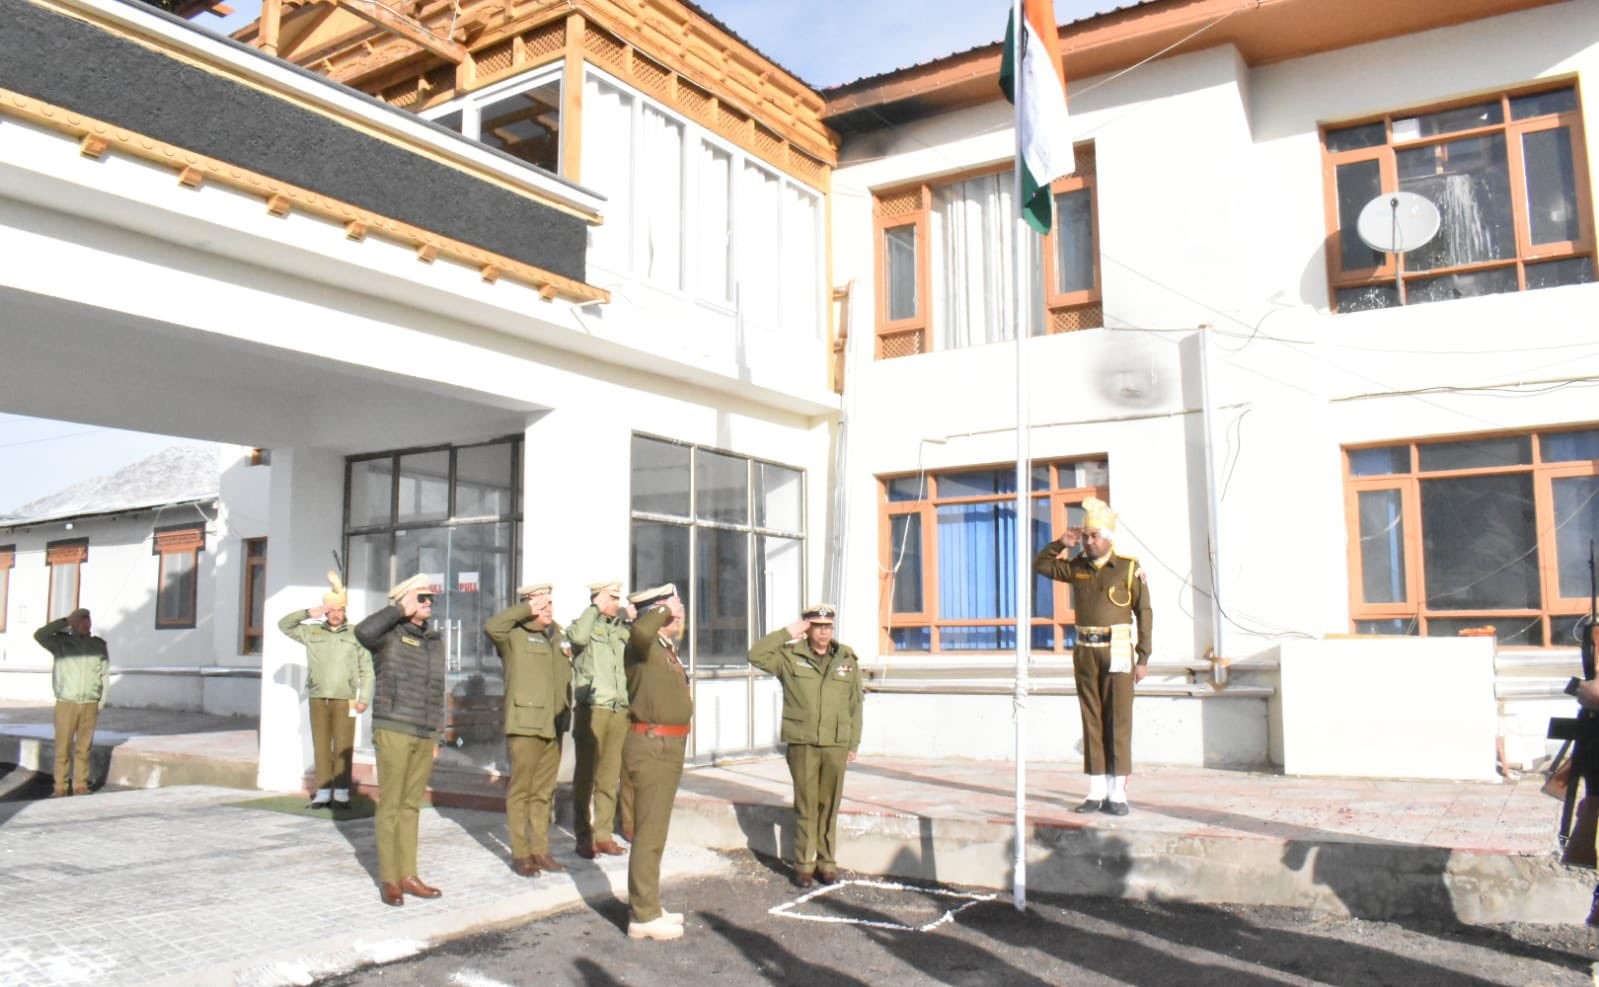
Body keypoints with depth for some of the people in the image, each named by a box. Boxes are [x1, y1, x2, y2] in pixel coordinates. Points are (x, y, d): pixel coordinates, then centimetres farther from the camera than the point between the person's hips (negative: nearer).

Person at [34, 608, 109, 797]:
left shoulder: (99, 645, 9)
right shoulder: (61, 642, 4)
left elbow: (105, 675, 10)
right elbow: (39, 635, -14)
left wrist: (102, 702, 6)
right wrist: (65, 621, -12)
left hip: (90, 705, 2)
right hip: (66, 703, -1)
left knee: (83, 748, 4)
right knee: (63, 747, 0)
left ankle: (80, 786, 11)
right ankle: (60, 788, 7)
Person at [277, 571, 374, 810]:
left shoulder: (355, 634, 3)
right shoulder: (312, 632, 11)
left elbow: (366, 669, 2)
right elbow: (284, 625, 16)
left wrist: (364, 698, -6)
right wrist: (308, 613, 1)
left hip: (344, 700, -3)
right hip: (317, 698, 3)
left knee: (343, 747, -3)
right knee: (321, 746, 5)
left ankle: (341, 792, 1)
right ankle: (323, 791, 10)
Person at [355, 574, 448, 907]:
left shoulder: (435, 641, 15)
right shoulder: (390, 634, -3)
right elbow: (363, 632, -28)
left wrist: (437, 737, 17)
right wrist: (401, 610, -18)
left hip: (424, 736, 6)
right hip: (394, 730, -6)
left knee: (411, 806, 10)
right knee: (390, 805, 0)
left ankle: (408, 875, 17)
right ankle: (389, 879, 6)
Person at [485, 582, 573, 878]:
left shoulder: (557, 636, 17)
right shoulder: (515, 636, -5)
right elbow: (492, 627, -27)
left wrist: (566, 712, 19)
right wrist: (527, 609, -20)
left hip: (554, 725, 7)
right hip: (525, 723, -7)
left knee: (544, 792, 12)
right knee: (520, 791, -1)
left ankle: (540, 850, 19)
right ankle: (520, 854, 6)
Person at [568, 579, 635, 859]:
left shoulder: (623, 630, 17)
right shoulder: (587, 624, 1)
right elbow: (577, 636, -21)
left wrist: (631, 617, 10)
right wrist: (596, 606, -10)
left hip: (620, 711, 5)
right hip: (591, 710, -5)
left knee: (610, 776, 8)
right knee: (585, 774, 2)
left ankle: (604, 834, 16)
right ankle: (583, 837, 9)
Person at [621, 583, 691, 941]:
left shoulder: (667, 649, 14)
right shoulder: (643, 646, -15)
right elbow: (640, 630, -38)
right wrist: (664, 611, -23)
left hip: (668, 747, 10)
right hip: (652, 747, -10)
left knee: (654, 831, 17)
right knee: (650, 833, -5)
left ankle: (647, 906, 28)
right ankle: (644, 916, 1)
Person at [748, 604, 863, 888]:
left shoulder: (847, 659, 8)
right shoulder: (790, 656, 2)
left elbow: (855, 705, 11)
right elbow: (756, 655, -10)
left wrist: (854, 743, 9)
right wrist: (787, 633, -10)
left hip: (836, 745, 2)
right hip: (802, 744, -2)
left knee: (829, 806, 8)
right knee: (806, 806, 3)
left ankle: (827, 862, 19)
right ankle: (804, 864, 13)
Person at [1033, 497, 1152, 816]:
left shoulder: (1129, 568, -3)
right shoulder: (1076, 567, 9)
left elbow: (1144, 614, -2)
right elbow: (1040, 565, 20)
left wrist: (1143, 658, -6)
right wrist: (1061, 544, 4)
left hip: (1118, 652, -4)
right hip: (1085, 652, 4)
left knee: (1118, 722, -2)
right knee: (1092, 722, 6)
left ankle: (1117, 793, 3)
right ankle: (1096, 792, 11)